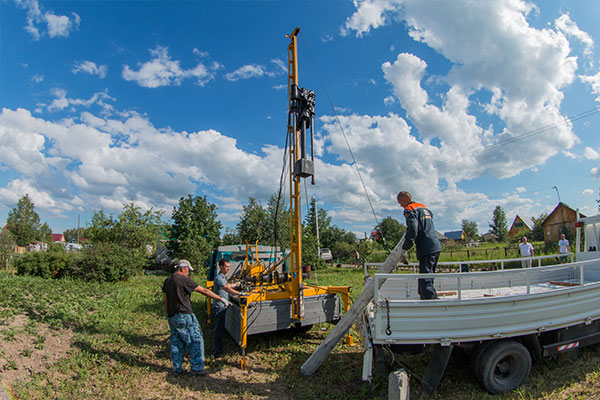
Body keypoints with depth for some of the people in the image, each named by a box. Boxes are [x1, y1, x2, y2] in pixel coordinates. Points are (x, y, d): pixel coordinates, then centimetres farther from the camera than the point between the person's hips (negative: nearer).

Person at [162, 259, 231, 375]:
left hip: (172, 317, 9)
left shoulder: (167, 280, 11)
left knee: (176, 342, 17)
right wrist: (221, 299, -10)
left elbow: (164, 300, 16)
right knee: (196, 341, 1)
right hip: (184, 315, -8)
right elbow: (204, 291, -13)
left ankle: (177, 368, 25)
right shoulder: (184, 279, -13)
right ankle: (197, 368, 4)